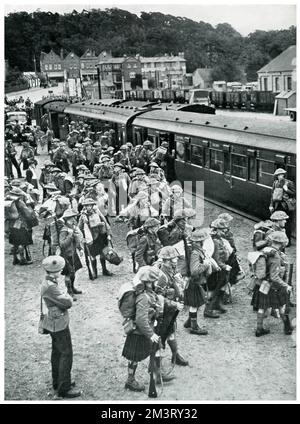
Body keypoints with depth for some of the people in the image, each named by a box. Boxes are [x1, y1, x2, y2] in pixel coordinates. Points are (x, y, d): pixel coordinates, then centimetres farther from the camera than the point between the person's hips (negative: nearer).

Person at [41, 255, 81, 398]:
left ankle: (57, 382, 35)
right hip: (59, 323, -10)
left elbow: (61, 301, 7)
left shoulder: (49, 283, 5)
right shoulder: (50, 287, -28)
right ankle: (64, 388, 7)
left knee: (57, 352, 21)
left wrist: (65, 297, -10)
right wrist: (68, 296, -6)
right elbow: (68, 303, -24)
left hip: (55, 323, 10)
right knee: (66, 354, -2)